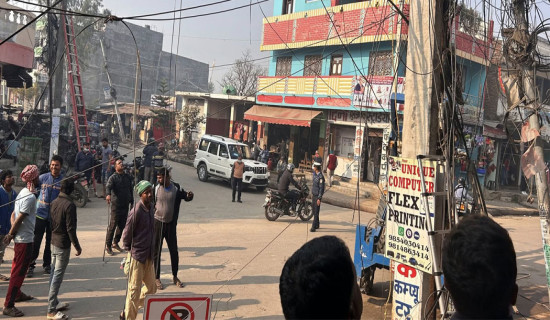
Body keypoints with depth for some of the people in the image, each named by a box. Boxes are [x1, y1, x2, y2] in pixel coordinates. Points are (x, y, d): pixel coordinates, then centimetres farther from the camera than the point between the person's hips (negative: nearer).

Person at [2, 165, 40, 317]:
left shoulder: (23, 193, 9)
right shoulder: (30, 197, -21)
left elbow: (14, 215, 10)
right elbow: (19, 219, -22)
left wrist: (11, 233, 2)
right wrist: (11, 235, -10)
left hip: (20, 238, 10)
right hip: (25, 239, -10)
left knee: (18, 268, 23)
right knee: (19, 271, -6)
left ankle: (17, 294, 40)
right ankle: (8, 306, -2)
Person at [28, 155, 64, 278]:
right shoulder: (43, 177, 0)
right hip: (41, 214, 0)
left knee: (51, 242, 11)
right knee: (36, 241, 0)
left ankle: (47, 264, 27)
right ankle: (30, 265, 13)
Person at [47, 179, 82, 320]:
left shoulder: (54, 202, 5)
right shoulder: (69, 205, -19)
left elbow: (50, 222, 12)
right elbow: (71, 229, -19)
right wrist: (77, 246, -11)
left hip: (53, 242, 8)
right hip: (63, 245, -8)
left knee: (54, 273, 16)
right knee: (58, 276, -3)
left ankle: (54, 302, 28)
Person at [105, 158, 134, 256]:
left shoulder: (128, 177, 10)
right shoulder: (113, 177, -8)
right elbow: (109, 186, -27)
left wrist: (132, 202, 18)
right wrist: (108, 194, -47)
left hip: (125, 205, 6)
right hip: (116, 205, -6)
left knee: (122, 225, 13)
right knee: (112, 226, -3)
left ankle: (115, 243, 30)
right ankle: (108, 246, 8)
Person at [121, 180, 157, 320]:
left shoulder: (151, 207, 3)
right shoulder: (136, 212, -20)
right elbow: (127, 234, -13)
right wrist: (129, 250, -3)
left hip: (149, 256, 8)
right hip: (137, 256, -8)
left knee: (152, 288, 17)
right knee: (135, 290, 1)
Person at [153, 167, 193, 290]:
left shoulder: (176, 188, -5)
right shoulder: (155, 188, -6)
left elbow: (186, 197, 4)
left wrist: (189, 196, -20)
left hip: (171, 224, 1)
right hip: (157, 223, -1)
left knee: (174, 251, 10)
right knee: (156, 251, 5)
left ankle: (175, 276, 27)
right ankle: (156, 278, 19)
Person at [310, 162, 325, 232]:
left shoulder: (320, 177, -21)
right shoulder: (314, 174, 8)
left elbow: (322, 188, -20)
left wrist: (319, 198, -20)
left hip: (318, 196, -9)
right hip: (313, 195, 9)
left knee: (316, 212, -5)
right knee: (314, 210, 16)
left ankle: (314, 227, -3)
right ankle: (316, 225, 28)